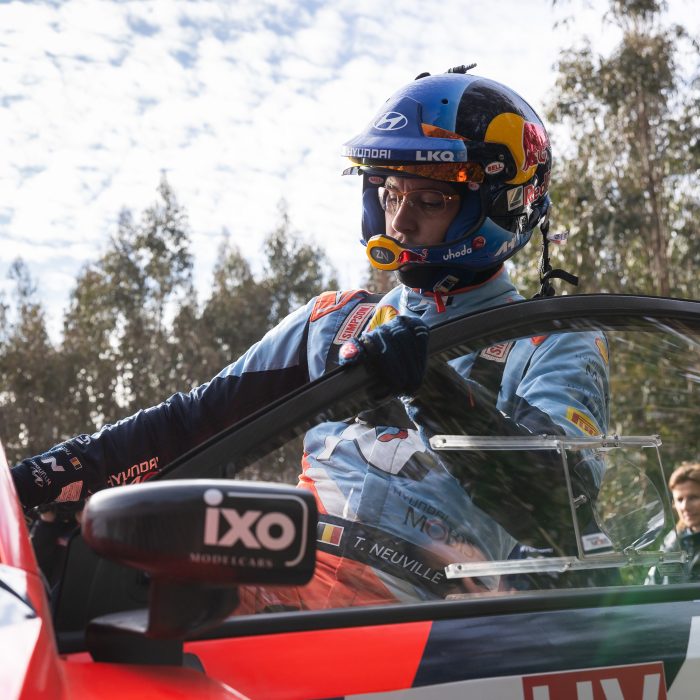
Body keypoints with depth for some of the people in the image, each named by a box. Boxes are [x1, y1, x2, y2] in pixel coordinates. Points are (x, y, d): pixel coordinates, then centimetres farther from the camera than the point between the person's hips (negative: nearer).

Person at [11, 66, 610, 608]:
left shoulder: (560, 346, 8)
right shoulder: (336, 320, 22)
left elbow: (558, 501, -10)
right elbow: (200, 418, 17)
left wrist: (440, 390, -26)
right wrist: (61, 469, 4)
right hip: (279, 583, 5)